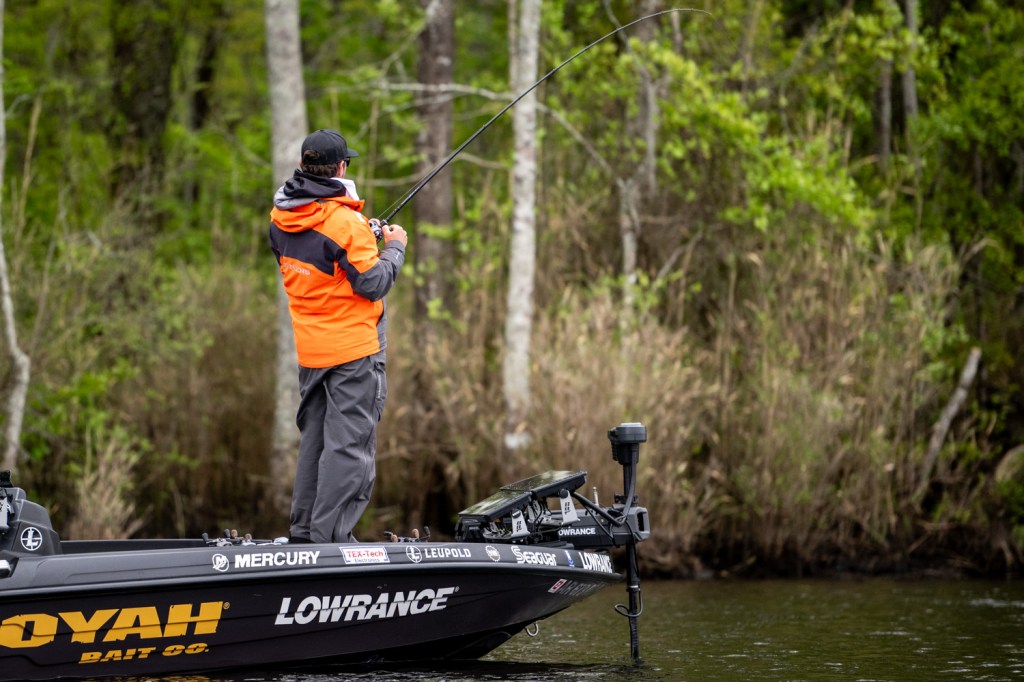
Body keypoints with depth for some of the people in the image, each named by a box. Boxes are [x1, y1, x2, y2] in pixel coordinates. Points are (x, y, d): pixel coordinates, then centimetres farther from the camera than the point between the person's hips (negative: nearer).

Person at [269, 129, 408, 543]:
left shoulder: (281, 218, 3)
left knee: (314, 438, 16)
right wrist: (394, 247, -1)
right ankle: (329, 537, -7)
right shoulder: (344, 222, -20)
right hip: (354, 348, -7)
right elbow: (373, 283, -17)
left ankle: (303, 532, 20)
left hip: (310, 350, 8)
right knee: (349, 444, -4)